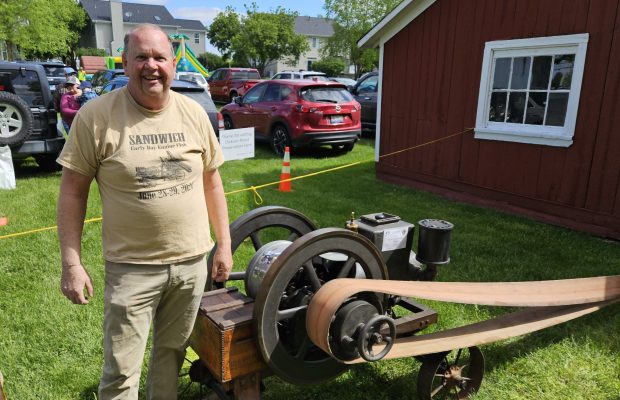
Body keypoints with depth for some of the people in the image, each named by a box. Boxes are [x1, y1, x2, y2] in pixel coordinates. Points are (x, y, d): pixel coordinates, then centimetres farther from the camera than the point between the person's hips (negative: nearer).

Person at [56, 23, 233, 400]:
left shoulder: (194, 113, 1)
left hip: (192, 262, 3)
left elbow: (211, 181, 8)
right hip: (131, 267, -3)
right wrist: (71, 262, -8)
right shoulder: (96, 115, -10)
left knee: (172, 354, 19)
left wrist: (224, 244, 7)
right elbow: (73, 190, -5)